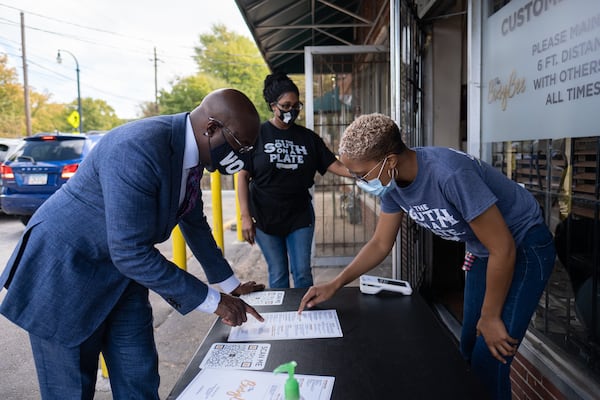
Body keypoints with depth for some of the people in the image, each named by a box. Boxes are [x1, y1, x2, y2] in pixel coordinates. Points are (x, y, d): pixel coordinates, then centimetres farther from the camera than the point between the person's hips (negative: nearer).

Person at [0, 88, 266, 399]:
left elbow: (194, 222, 11)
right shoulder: (138, 149, -32)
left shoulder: (189, 150, -4)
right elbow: (131, 253, -31)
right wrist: (213, 300, -24)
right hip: (65, 272, -7)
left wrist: (230, 284, 15)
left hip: (121, 269, 8)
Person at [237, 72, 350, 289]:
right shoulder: (258, 134, -3)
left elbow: (335, 165, 0)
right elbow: (243, 176, -5)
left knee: (303, 272, 5)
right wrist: (245, 216, -11)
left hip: (300, 216, 2)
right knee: (278, 275, 7)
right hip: (265, 218, -2)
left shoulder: (308, 137, 5)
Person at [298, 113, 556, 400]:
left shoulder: (449, 174, -35)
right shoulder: (393, 183, -10)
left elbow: (503, 249, -28)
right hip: (482, 252, 8)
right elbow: (380, 244, 2)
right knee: (469, 348, 16)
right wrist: (335, 284, -6)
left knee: (489, 362, -10)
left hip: (523, 247, -7)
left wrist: (490, 317, -17)